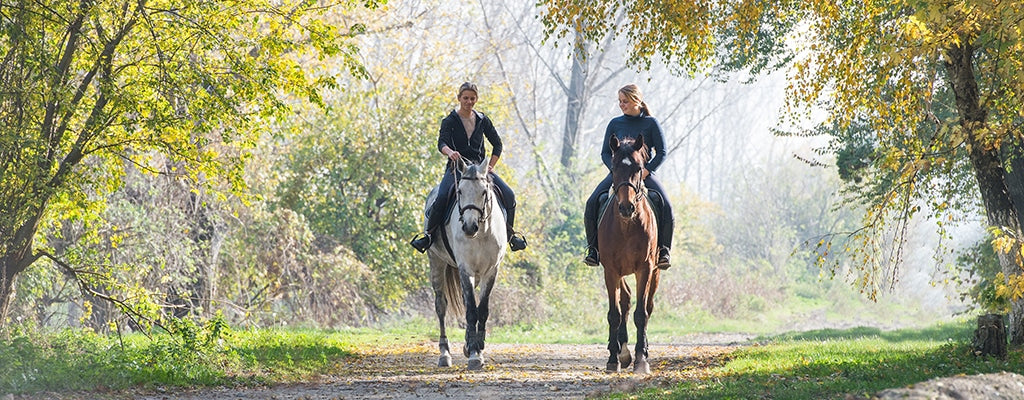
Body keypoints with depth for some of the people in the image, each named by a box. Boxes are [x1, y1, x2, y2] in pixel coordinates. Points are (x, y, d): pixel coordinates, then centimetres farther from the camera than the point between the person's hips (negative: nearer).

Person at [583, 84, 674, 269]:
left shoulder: (651, 124, 2)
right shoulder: (615, 124, 9)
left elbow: (661, 153, 1)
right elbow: (605, 153, 11)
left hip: (644, 173, -2)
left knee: (665, 207, -27)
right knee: (592, 203, -23)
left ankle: (664, 249, -13)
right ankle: (593, 248, -14)